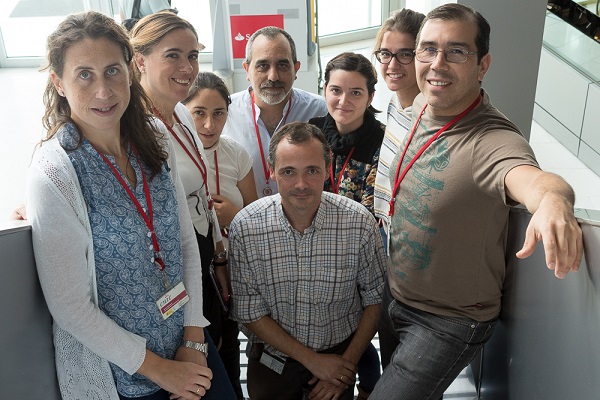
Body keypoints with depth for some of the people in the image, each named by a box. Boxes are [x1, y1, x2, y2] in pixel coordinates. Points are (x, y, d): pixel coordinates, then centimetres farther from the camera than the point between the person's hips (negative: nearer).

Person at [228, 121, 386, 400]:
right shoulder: (244, 227, -19)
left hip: (339, 355, 0)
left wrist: (348, 362, -9)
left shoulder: (360, 223, -19)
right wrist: (312, 359, -14)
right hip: (272, 354, 0)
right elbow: (249, 312, -12)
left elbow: (375, 299, -7)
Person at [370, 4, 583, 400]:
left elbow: (530, 177, -53)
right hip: (394, 297, 8)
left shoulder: (493, 140, -30)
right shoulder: (421, 106, -5)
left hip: (449, 323, -7)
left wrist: (554, 199, -70)